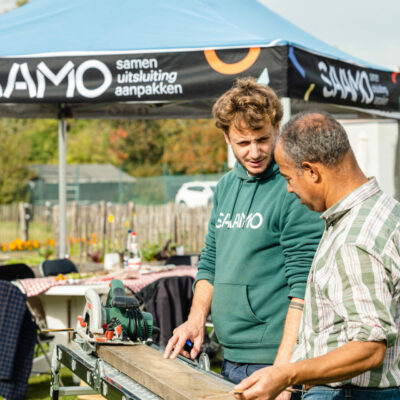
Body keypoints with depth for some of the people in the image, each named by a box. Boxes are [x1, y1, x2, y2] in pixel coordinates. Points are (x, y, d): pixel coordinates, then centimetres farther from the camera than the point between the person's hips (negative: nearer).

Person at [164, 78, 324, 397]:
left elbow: (305, 285, -17)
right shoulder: (226, 186, 13)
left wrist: (283, 368, -21)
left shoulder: (295, 190, -12)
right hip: (231, 358, 7)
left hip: (271, 359, -7)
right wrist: (197, 318, 5)